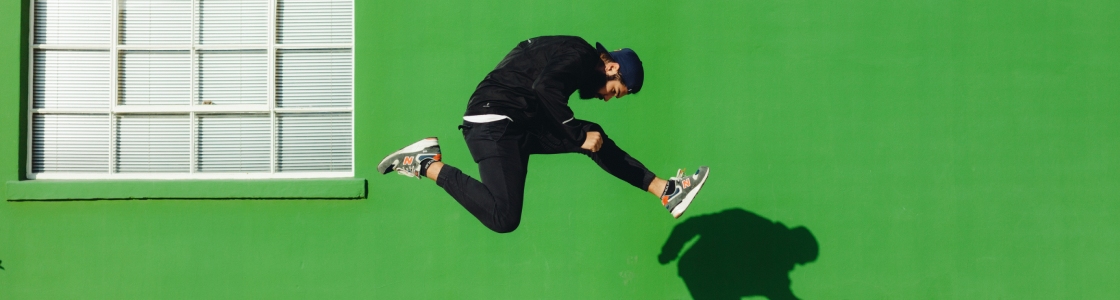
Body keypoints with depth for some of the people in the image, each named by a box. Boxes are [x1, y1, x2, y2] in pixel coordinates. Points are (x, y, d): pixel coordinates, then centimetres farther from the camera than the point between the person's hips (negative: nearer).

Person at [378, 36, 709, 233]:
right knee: (504, 218, -22)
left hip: (522, 123, 11)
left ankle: (666, 191, 16)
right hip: (494, 119, -11)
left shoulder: (580, 65, 21)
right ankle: (428, 163, -11)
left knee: (596, 137, 13)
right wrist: (580, 135, -17)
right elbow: (545, 87, -26)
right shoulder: (579, 53, -9)